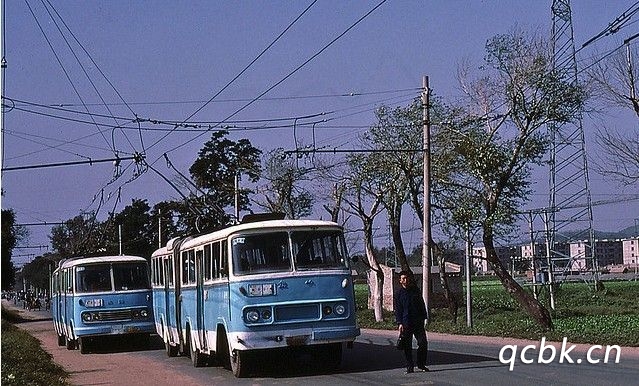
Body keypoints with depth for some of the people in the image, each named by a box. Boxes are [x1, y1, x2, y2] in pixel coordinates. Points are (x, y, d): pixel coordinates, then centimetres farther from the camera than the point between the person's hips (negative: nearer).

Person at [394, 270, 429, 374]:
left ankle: (421, 364, 11)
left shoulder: (416, 291, 12)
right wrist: (400, 323, -9)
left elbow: (422, 305, 18)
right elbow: (397, 310, 1)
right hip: (406, 324, -2)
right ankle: (409, 366, 8)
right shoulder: (398, 294, 4)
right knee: (407, 346, 0)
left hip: (418, 323, 2)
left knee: (423, 343, -4)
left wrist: (424, 318, 10)